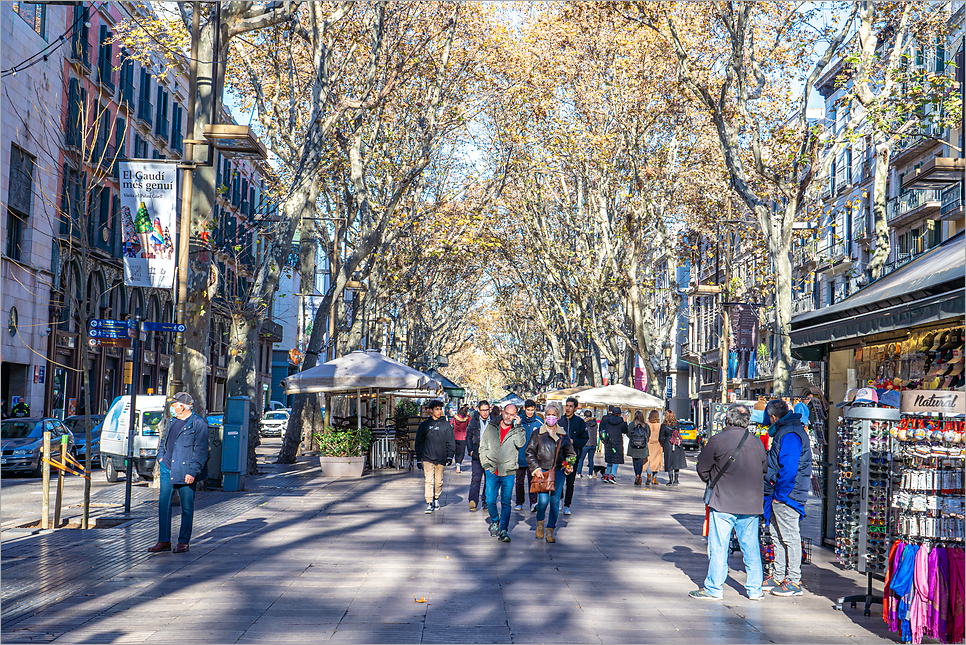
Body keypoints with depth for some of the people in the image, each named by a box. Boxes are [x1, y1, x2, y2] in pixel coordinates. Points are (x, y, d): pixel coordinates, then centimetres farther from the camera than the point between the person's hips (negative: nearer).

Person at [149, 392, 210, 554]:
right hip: (167, 470, 7)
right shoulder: (172, 422, 16)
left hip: (185, 472, -7)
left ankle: (183, 542, 11)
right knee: (163, 504, 4)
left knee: (187, 507, 2)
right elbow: (164, 441, 29)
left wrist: (192, 472, -15)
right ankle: (164, 541, 11)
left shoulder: (199, 424, -7)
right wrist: (161, 457, 12)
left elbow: (201, 451, -10)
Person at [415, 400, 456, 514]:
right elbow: (419, 441, 10)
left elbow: (451, 441, 6)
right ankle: (429, 503, -10)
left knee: (439, 481, 9)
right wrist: (419, 455, 5)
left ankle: (436, 499, 29)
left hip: (441, 458, 1)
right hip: (428, 458, -1)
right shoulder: (425, 425, 5)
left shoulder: (446, 424, 4)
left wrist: (450, 456, -1)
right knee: (428, 480, -10)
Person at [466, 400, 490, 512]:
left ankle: (486, 502, 14)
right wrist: (470, 450, 5)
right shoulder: (473, 422, 8)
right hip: (477, 454, -1)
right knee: (476, 478, -11)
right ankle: (473, 501, -19)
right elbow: (468, 437, 16)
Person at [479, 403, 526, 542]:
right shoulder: (491, 427, 7)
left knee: (506, 502, -2)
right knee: (490, 501, 0)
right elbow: (483, 447, 11)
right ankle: (495, 521, 28)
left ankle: (503, 530, 5)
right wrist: (486, 464, 3)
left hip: (508, 473, -1)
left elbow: (520, 444, -16)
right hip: (492, 472, 1)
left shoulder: (517, 430, 4)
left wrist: (518, 426, -14)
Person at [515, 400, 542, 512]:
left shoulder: (539, 422, 1)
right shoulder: (518, 421, 1)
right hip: (520, 455, 1)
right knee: (519, 480, 9)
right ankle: (519, 503, 19)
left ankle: (533, 502, -11)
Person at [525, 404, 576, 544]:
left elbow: (570, 452, 19)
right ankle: (540, 521, 15)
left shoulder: (563, 435, 13)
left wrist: (568, 465, 0)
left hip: (558, 471, 2)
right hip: (542, 471, -2)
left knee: (555, 501, -2)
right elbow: (530, 452, 7)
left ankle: (550, 530, 9)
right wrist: (536, 468, -4)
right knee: (543, 500, -14)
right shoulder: (538, 434, 7)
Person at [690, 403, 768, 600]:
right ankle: (755, 589, 16)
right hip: (751, 504, 4)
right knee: (751, 547, 11)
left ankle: (714, 589, 6)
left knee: (718, 546, 2)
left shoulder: (717, 440, -8)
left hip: (723, 502, -4)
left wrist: (712, 482, 18)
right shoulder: (756, 443, 3)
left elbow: (702, 468, -1)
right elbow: (765, 469, 14)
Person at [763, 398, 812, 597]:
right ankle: (779, 576, 24)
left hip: (786, 495, -11)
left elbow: (789, 469, -24)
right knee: (777, 534, 16)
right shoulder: (783, 431, 16)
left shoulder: (789, 435, -18)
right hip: (779, 496, 11)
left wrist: (779, 494, -17)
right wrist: (773, 494, 18)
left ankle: (794, 581, 2)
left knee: (790, 537, -4)